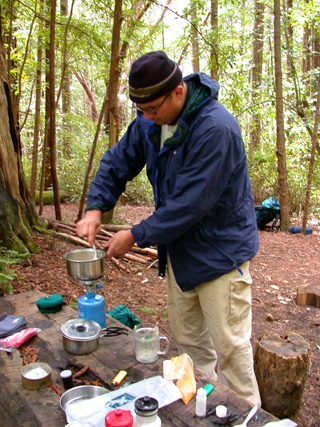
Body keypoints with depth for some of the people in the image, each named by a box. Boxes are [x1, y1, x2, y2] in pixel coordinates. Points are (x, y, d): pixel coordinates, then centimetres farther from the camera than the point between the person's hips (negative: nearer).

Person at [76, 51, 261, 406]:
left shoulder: (216, 128, -27)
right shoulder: (149, 121, -1)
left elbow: (190, 204, -28)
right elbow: (119, 161, 8)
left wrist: (137, 236, -20)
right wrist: (95, 207, -7)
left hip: (219, 250, -7)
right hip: (180, 247, 8)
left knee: (228, 344, 4)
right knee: (187, 337, 18)